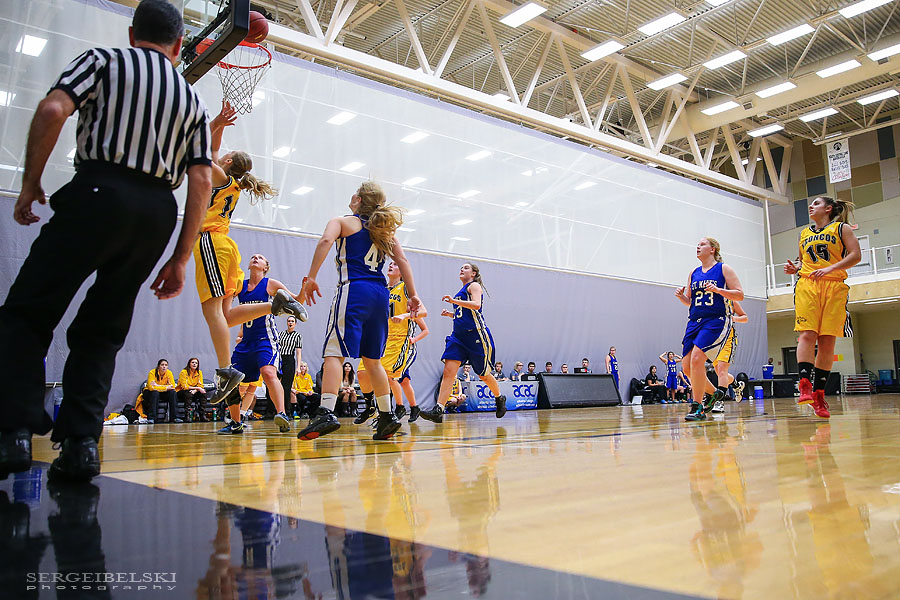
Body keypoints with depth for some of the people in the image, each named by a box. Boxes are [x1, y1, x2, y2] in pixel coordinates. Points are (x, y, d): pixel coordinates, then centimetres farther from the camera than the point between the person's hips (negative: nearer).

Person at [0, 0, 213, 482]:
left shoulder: (103, 60, 13)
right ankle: (81, 443, 1)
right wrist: (180, 258, 14)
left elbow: (53, 110, -6)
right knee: (100, 331, 10)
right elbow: (201, 181, 13)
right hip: (158, 210, 4)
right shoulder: (192, 99, 21)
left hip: (98, 193, -4)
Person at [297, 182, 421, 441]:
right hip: (380, 294, 6)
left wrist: (311, 277, -15)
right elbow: (402, 260, 13)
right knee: (372, 359, 15)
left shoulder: (343, 222, 9)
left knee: (334, 352, -11)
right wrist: (412, 295, 12)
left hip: (354, 290, -6)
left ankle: (326, 413, -27)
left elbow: (326, 241, -12)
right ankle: (387, 417, 16)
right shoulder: (384, 230, 22)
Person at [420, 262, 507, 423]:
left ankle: (500, 398, 34)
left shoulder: (474, 286, -1)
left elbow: (476, 305, -20)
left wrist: (454, 301, -27)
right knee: (448, 371, -11)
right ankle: (438, 410, -19)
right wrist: (450, 314, 13)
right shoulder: (462, 291, 23)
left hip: (476, 335, -7)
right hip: (459, 336, 7)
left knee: (483, 374, 6)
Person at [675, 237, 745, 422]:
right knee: (687, 366, 1)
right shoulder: (693, 273, 17)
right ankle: (715, 392, 27)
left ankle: (698, 408, -15)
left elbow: (740, 295, -3)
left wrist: (718, 290, -17)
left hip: (716, 321, -6)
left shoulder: (724, 269, 2)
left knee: (697, 358, -23)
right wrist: (681, 296, 1)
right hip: (695, 322, 7)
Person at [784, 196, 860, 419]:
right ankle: (805, 385, -24)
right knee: (807, 334, -16)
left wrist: (830, 268, -14)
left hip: (834, 287, -2)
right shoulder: (804, 233, 20)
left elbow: (855, 255, -1)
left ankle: (819, 393, 1)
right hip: (807, 285, 2)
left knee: (827, 341, -4)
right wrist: (795, 268, 6)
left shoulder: (841, 228, 10)